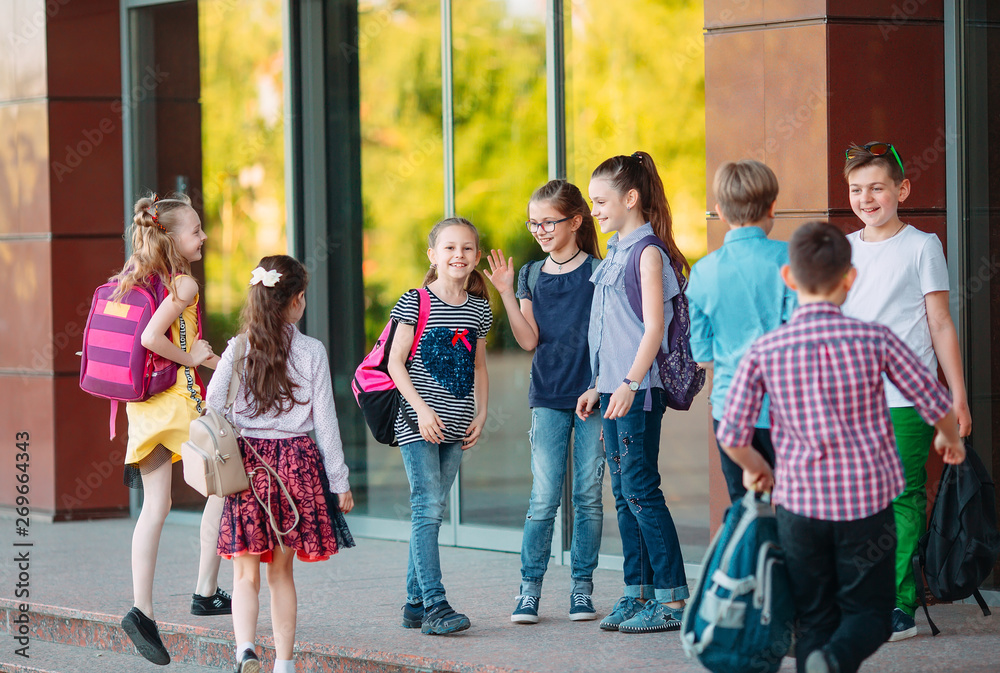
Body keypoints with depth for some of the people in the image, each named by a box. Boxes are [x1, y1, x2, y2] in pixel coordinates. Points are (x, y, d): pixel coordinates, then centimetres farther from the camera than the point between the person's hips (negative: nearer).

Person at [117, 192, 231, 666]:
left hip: (144, 404, 7)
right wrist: (190, 356, -11)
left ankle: (141, 609, -1)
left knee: (155, 505, 6)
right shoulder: (183, 284, -14)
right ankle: (206, 592, 10)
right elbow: (150, 337, -26)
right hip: (179, 398, -7)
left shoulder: (135, 280, 9)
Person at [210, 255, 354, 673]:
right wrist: (340, 482, 7)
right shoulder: (311, 352, -3)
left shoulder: (237, 350, -1)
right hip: (297, 461, 0)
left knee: (246, 573, 2)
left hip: (245, 463, 0)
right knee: (281, 570, 12)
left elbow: (212, 410, -1)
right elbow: (325, 422, 0)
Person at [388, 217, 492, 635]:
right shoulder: (415, 303, -6)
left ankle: (415, 603, 15)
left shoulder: (479, 309, 10)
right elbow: (395, 361, -7)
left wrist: (481, 414, 10)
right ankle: (434, 605, -16)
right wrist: (421, 407, -15)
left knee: (432, 510, 9)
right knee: (427, 507, -12)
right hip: (417, 423, -5)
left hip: (454, 427, 5)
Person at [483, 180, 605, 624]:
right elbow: (529, 339, 0)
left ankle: (582, 587, 11)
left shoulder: (598, 272, -1)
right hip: (549, 397, 2)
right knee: (543, 497, -4)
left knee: (588, 495, 3)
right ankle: (529, 588, 2)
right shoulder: (531, 275, 8)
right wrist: (506, 293, -7)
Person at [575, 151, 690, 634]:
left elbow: (653, 327, -17)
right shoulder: (616, 252, 17)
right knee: (623, 491, 10)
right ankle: (638, 593, 15)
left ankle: (672, 598, -6)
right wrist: (598, 386, 21)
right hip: (614, 388, 9)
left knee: (640, 489, -9)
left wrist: (630, 384, -24)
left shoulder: (648, 252, -10)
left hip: (639, 391, -9)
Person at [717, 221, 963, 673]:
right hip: (868, 501, -1)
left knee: (814, 618, 14)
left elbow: (731, 435, -4)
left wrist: (755, 468, 18)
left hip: (800, 504, 1)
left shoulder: (764, 353, -4)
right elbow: (935, 402, -1)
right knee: (868, 611, 10)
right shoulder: (875, 340, -6)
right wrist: (949, 439, 22)